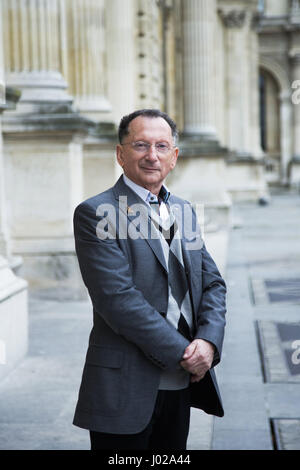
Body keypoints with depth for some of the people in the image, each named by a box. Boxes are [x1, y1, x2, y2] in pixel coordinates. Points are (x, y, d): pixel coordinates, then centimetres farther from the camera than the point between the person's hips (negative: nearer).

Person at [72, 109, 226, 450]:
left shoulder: (184, 211, 14)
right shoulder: (95, 214, -9)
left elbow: (212, 283, 11)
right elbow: (117, 298, -18)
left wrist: (209, 340, -8)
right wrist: (183, 353, -17)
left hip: (181, 384, 6)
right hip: (125, 390, -6)